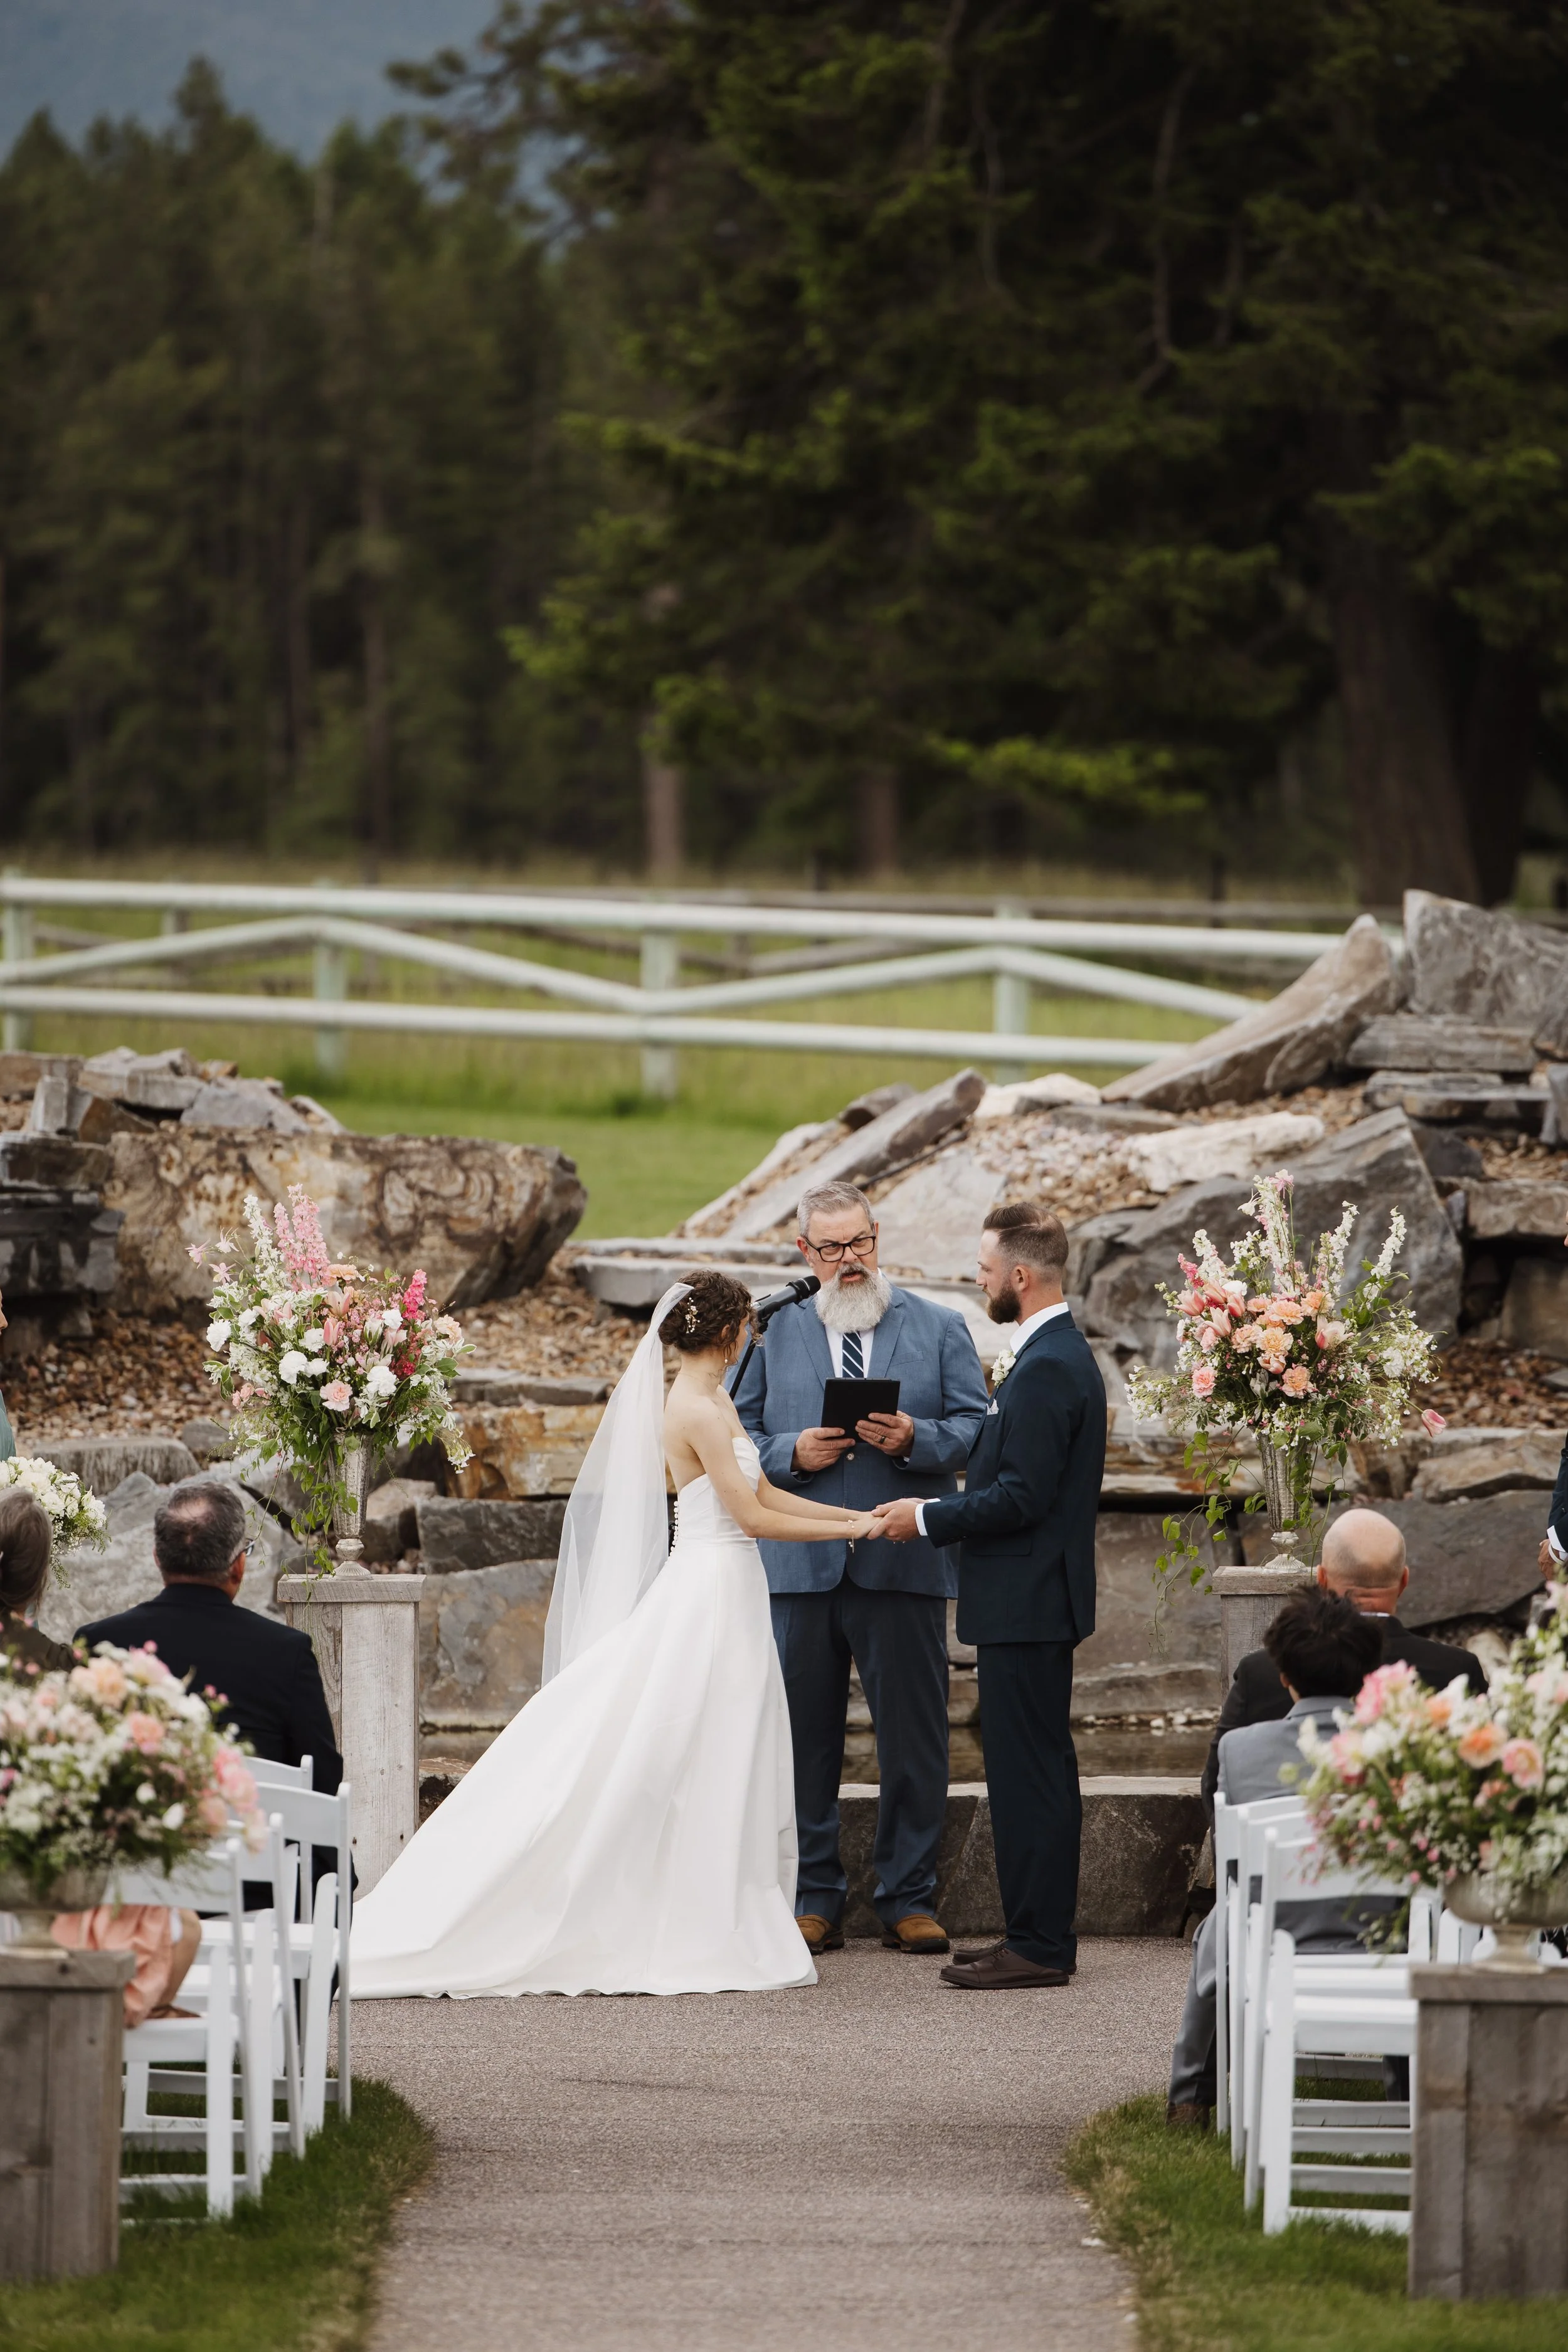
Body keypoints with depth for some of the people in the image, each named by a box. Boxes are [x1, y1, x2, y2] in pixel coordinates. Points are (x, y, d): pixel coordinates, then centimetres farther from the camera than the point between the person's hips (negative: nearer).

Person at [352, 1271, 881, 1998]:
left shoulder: (713, 1401, 14)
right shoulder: (698, 1410, -16)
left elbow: (763, 1494, 18)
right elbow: (751, 1516, -17)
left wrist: (857, 1516, 14)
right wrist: (850, 1529, -9)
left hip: (723, 1594, 10)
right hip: (710, 1590, -10)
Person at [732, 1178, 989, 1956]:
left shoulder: (938, 1329, 10)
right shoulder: (771, 1334, 11)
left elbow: (975, 1430, 4)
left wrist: (915, 1440, -14)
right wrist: (791, 1453, -9)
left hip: (904, 1565, 0)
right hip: (798, 1565, 0)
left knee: (914, 1740, 1)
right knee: (801, 1738, 1)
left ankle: (908, 1899, 9)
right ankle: (814, 1901, 9)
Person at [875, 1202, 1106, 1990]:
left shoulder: (1047, 1370, -19)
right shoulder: (1056, 1356, 15)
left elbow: (1022, 1496, -23)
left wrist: (928, 1517, -13)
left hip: (1026, 1603, -11)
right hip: (1033, 1600, 11)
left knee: (1028, 1772, -7)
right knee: (1036, 1770, 14)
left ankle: (1038, 1946, -5)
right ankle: (1042, 1936, 19)